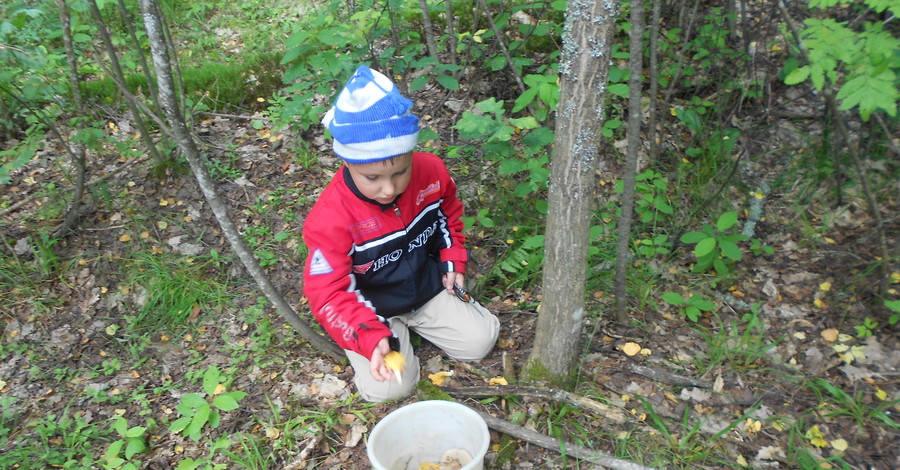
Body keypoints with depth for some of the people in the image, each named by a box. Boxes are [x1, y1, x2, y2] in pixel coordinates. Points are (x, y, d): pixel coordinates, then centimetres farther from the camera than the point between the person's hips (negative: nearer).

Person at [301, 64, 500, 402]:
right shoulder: (331, 218, -31)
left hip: (427, 285, 4)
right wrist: (371, 337, -45)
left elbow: (448, 214, 8)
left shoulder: (431, 172, -17)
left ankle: (417, 320, 22)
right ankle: (395, 330, 15)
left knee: (479, 341, 0)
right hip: (370, 309, -3)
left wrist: (452, 260, -4)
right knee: (388, 387, -14)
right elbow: (327, 294, -30)